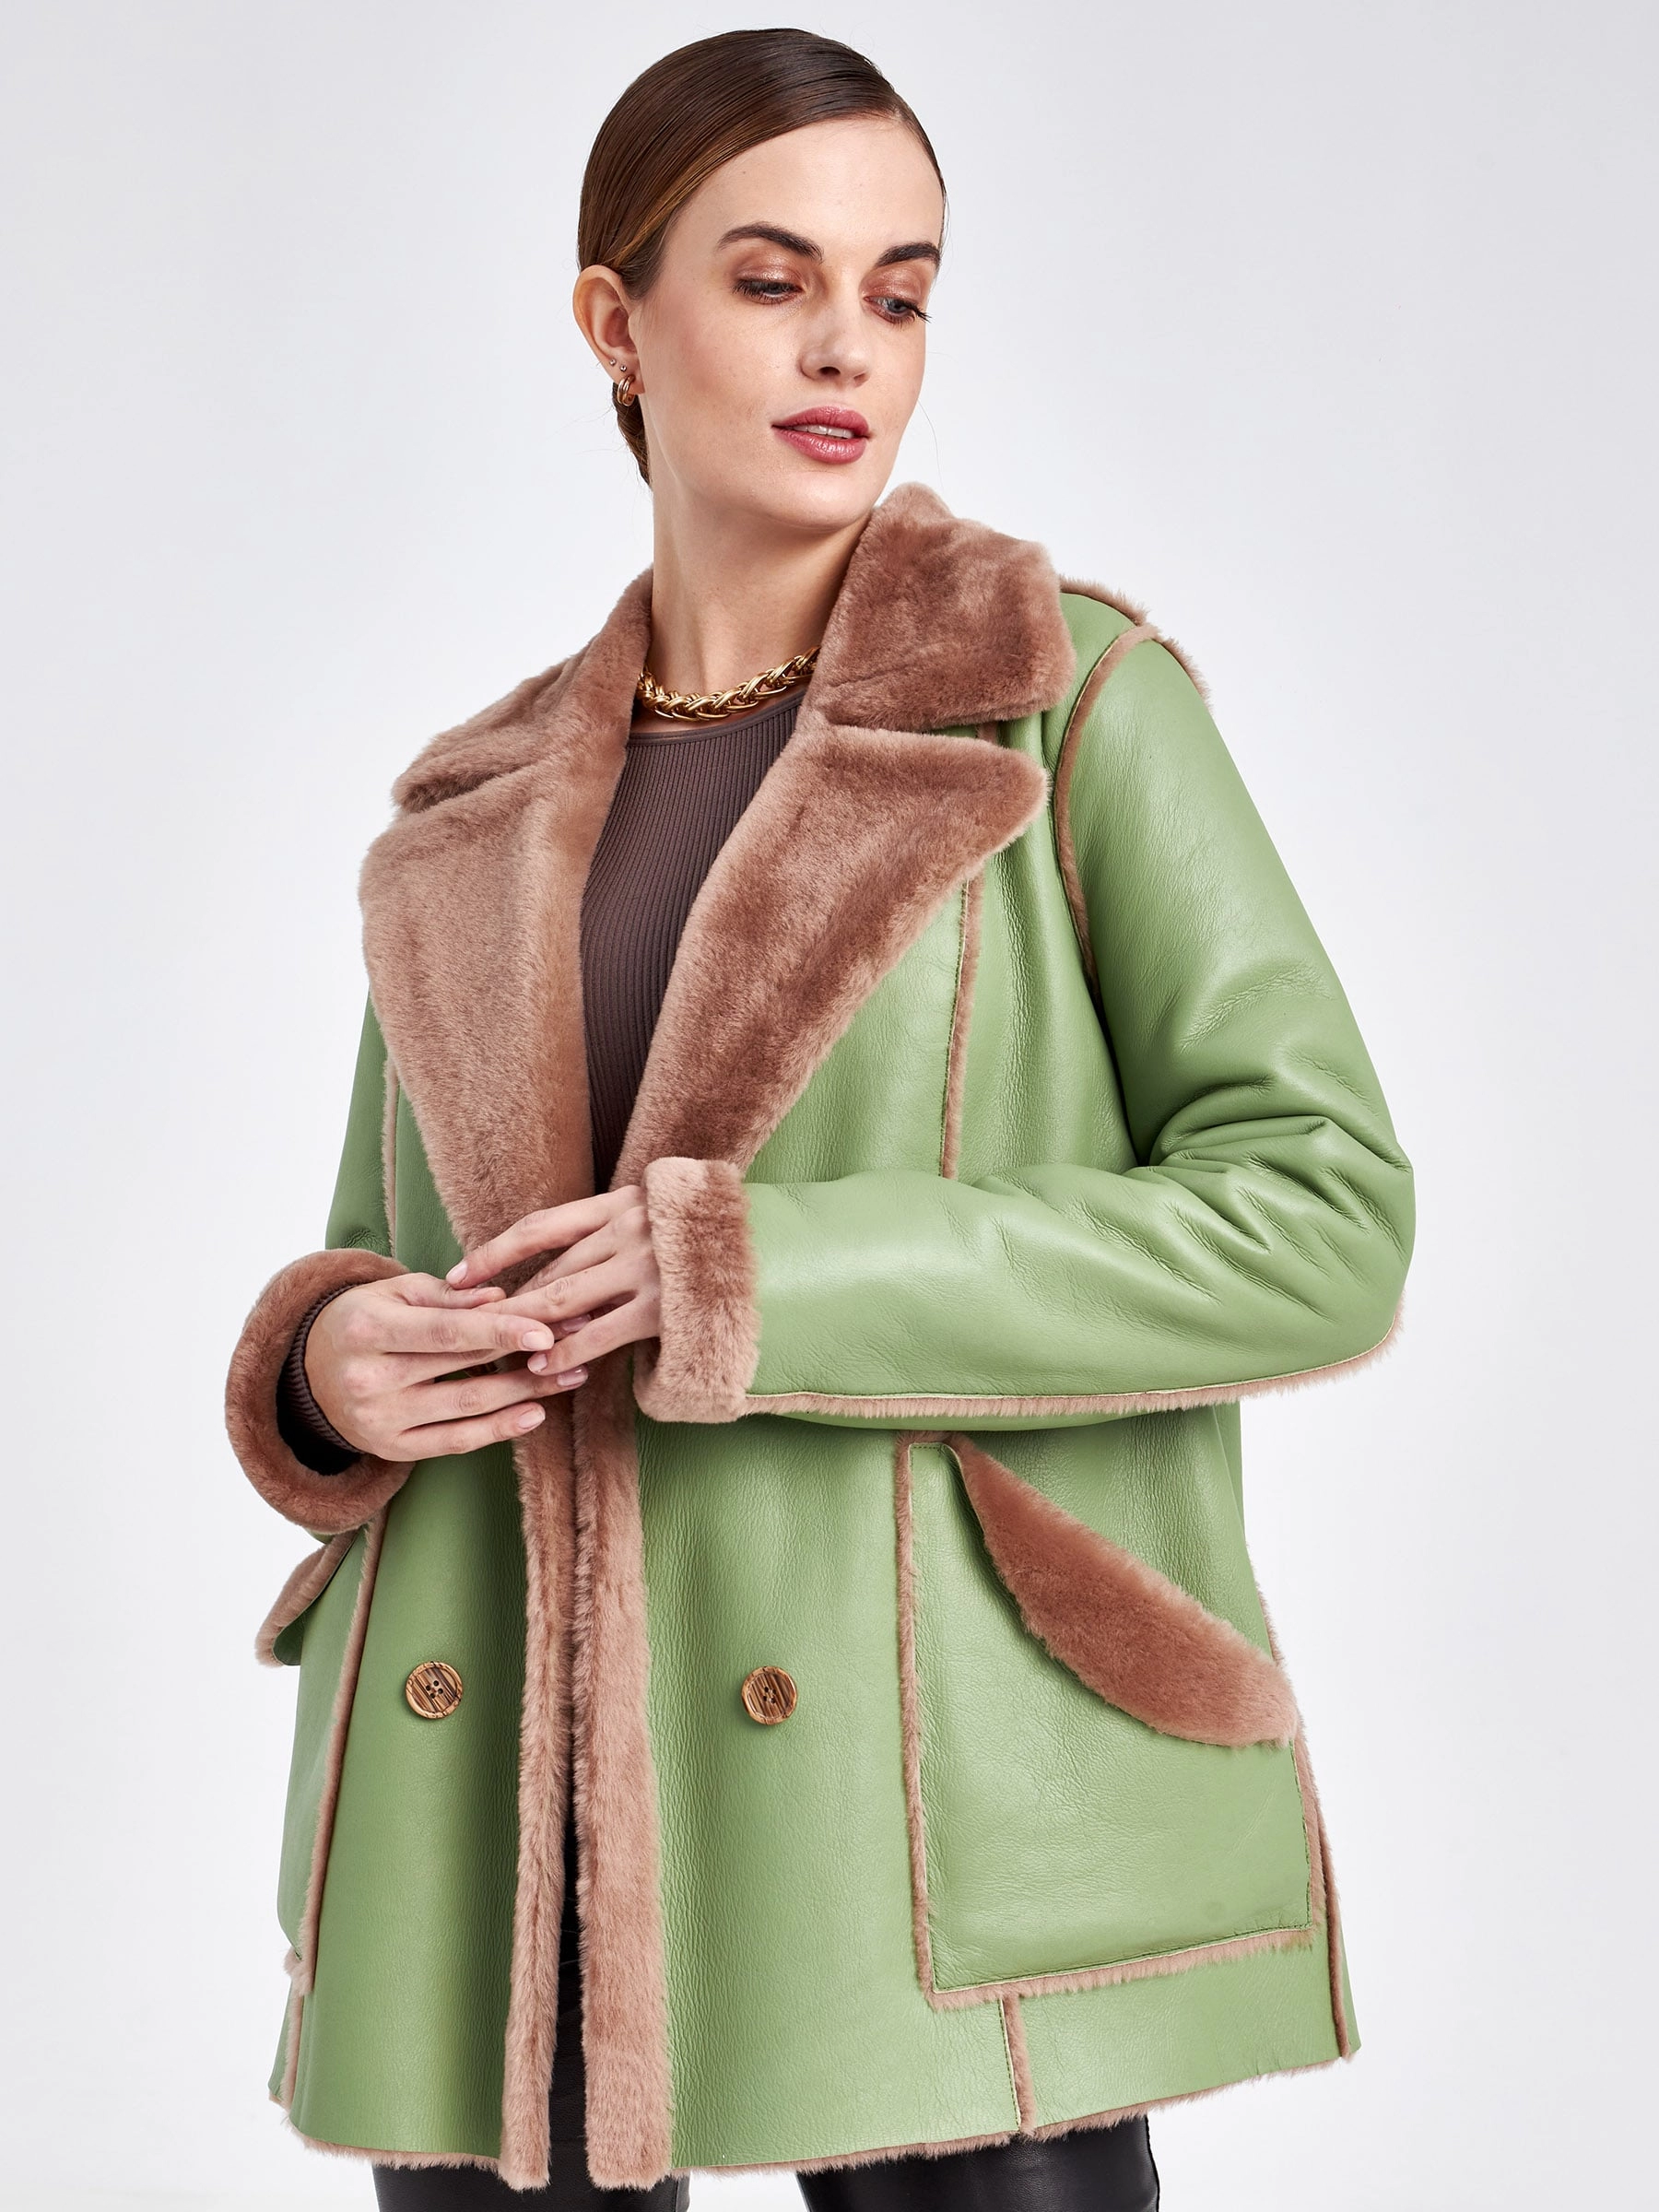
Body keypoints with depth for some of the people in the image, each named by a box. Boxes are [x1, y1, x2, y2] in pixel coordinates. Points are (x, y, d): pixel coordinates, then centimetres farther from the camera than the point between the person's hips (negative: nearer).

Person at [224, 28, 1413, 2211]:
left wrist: (767, 1276, -15)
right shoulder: (467, 819, 12)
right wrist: (324, 1366, -4)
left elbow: (1326, 1214, -8)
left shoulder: (1072, 698, 1)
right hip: (494, 1817, 4)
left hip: (924, 1812, -3)